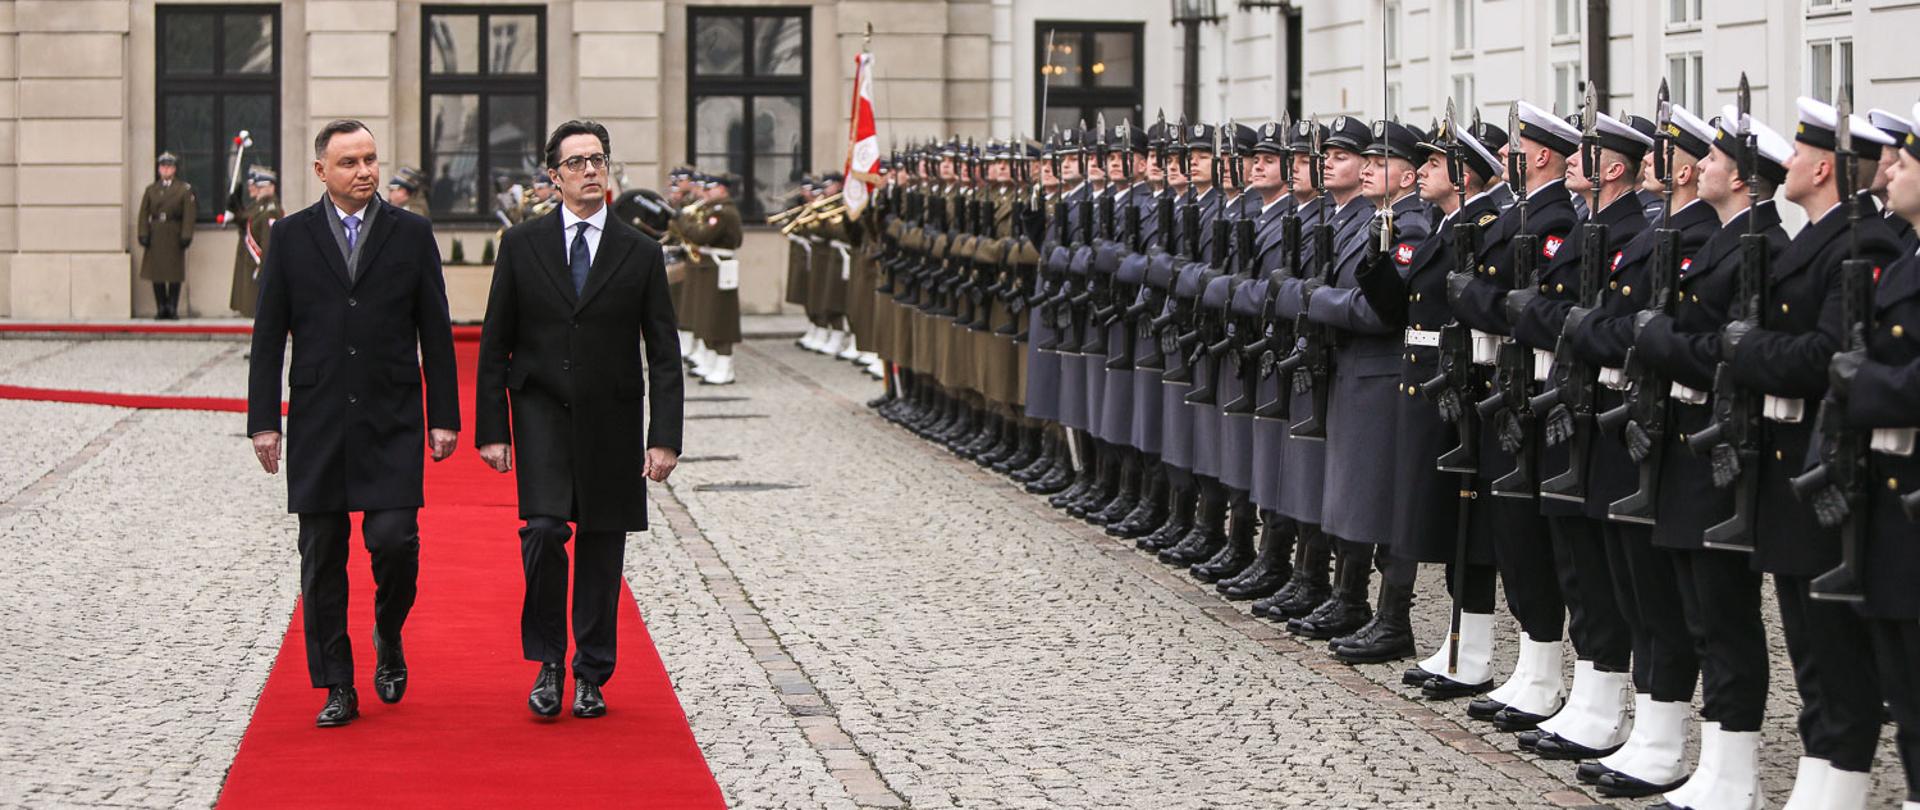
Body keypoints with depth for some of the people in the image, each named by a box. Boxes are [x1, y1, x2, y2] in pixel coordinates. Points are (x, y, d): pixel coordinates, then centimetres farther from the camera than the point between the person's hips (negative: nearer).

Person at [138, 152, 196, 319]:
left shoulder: (185, 189, 2)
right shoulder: (151, 190, 9)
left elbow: (189, 214, -3)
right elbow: (144, 214, 5)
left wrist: (186, 236, -11)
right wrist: (143, 234, -5)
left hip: (174, 235, -2)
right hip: (156, 235, 2)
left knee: (175, 274, -1)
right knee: (156, 274, 2)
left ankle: (173, 308, 5)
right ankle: (161, 309, 8)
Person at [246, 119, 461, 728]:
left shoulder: (412, 234, 4)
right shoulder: (290, 237, 5)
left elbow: (435, 333, 5)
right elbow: (268, 335, 5)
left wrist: (444, 416, 1)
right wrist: (263, 420, -1)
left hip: (392, 425, -1)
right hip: (317, 426, 1)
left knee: (394, 539, -12)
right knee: (322, 558, 3)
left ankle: (388, 640, 17)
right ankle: (337, 688, 11)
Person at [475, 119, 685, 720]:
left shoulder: (640, 253, 3)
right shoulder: (521, 244, 2)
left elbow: (664, 354, 3)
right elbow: (494, 344, 4)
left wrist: (664, 438, -5)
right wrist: (492, 429, -2)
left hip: (611, 420, 1)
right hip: (541, 409, -1)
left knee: (602, 547, 4)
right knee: (544, 527, -17)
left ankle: (591, 676, 17)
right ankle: (548, 660, -1)